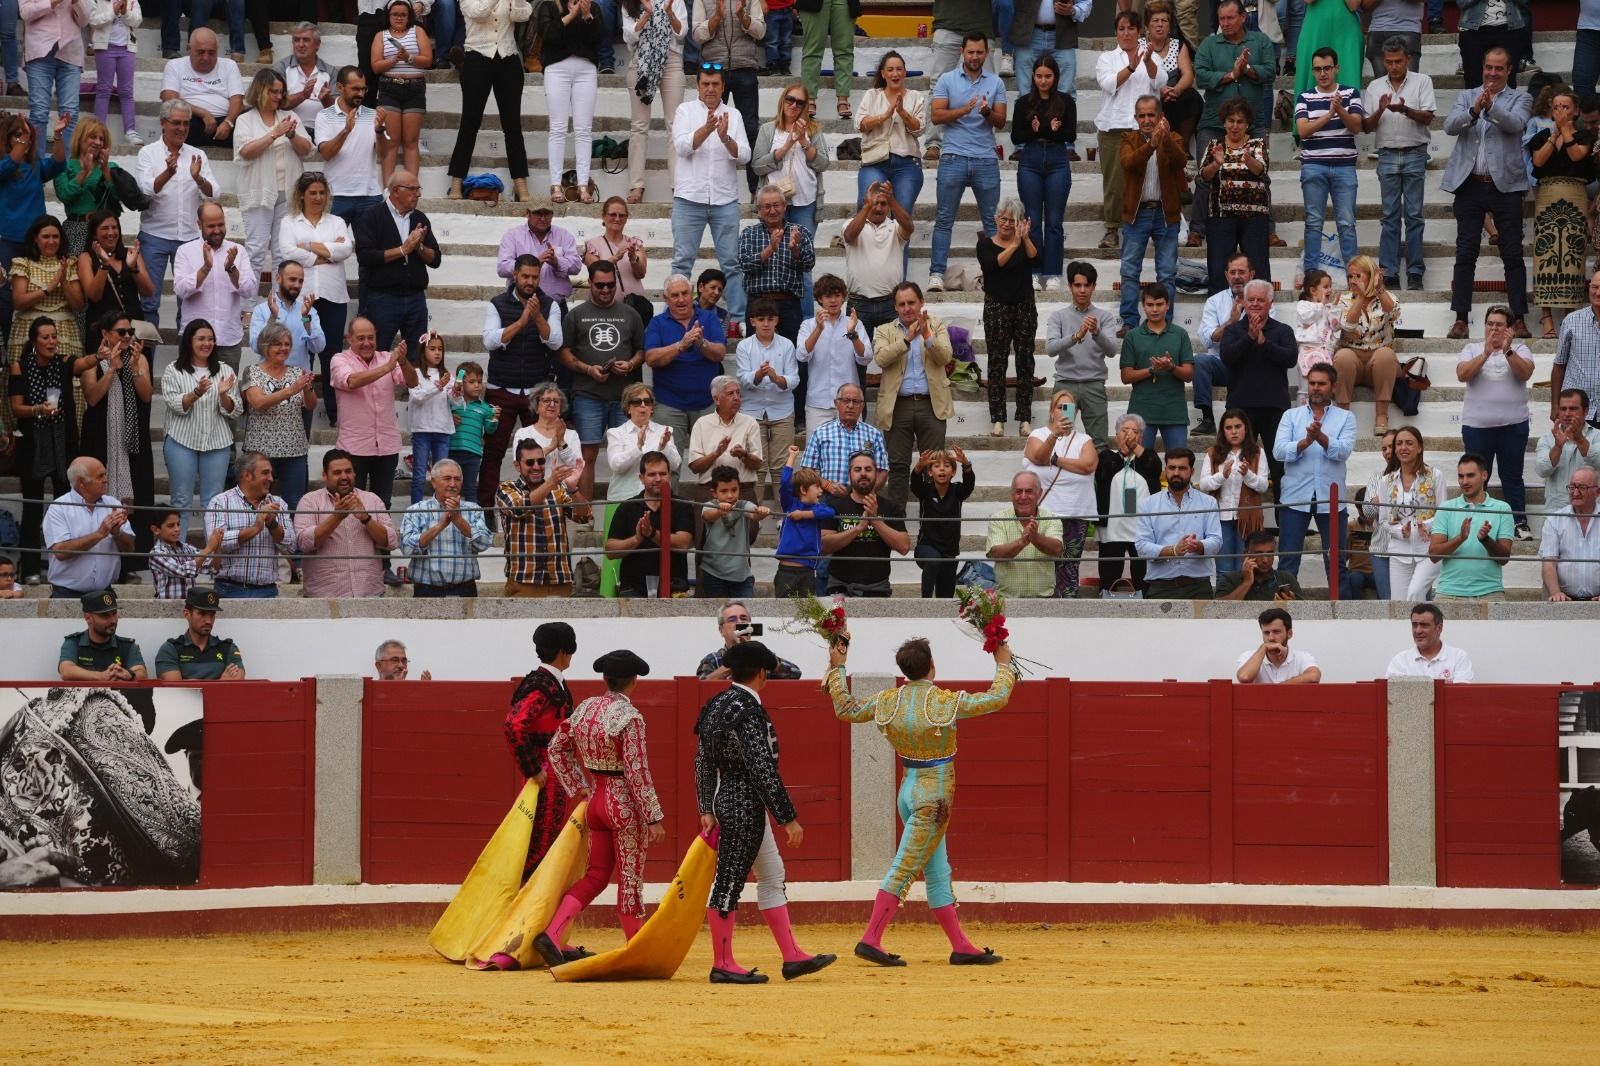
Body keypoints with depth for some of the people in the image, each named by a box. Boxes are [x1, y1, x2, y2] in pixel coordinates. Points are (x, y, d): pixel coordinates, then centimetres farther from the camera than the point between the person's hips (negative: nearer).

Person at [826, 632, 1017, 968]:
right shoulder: (946, 702, -17)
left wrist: (837, 669, 22)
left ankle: (961, 946, 16)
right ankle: (871, 940, -9)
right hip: (935, 797, -7)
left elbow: (845, 710, 13)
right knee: (904, 870, -7)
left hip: (910, 790, 7)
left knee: (937, 873, 11)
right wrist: (1004, 664, 9)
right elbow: (997, 698, -7)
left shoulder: (888, 702, -1)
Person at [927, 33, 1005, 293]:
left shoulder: (996, 83, 9)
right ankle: (936, 274, -3)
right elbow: (936, 115, -4)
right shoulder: (947, 81, 5)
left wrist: (987, 112, -16)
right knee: (944, 219, -3)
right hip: (953, 157, -2)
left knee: (992, 220, 3)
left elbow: (1001, 122, 5)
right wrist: (963, 110, -18)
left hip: (986, 159, 2)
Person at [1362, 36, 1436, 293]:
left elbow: (1427, 117, -5)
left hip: (1414, 154, -2)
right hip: (1388, 154, 2)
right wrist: (1380, 111, -11)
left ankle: (1415, 273, 0)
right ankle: (1389, 274, 2)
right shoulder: (1375, 87, 11)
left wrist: (1405, 110, -23)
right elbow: (1366, 126, 9)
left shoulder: (1422, 82, 4)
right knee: (1390, 216, 2)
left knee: (1414, 215, -2)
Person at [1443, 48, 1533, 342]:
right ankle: (1460, 320, 3)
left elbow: (1515, 124, -13)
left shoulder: (1519, 99, 8)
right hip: (1470, 185, 2)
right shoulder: (1466, 97, 13)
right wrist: (1474, 111, -23)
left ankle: (1519, 320, 2)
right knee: (1465, 254, 1)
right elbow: (1450, 126, -4)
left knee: (1513, 254, 0)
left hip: (1505, 185, -2)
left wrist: (1490, 106, -30)